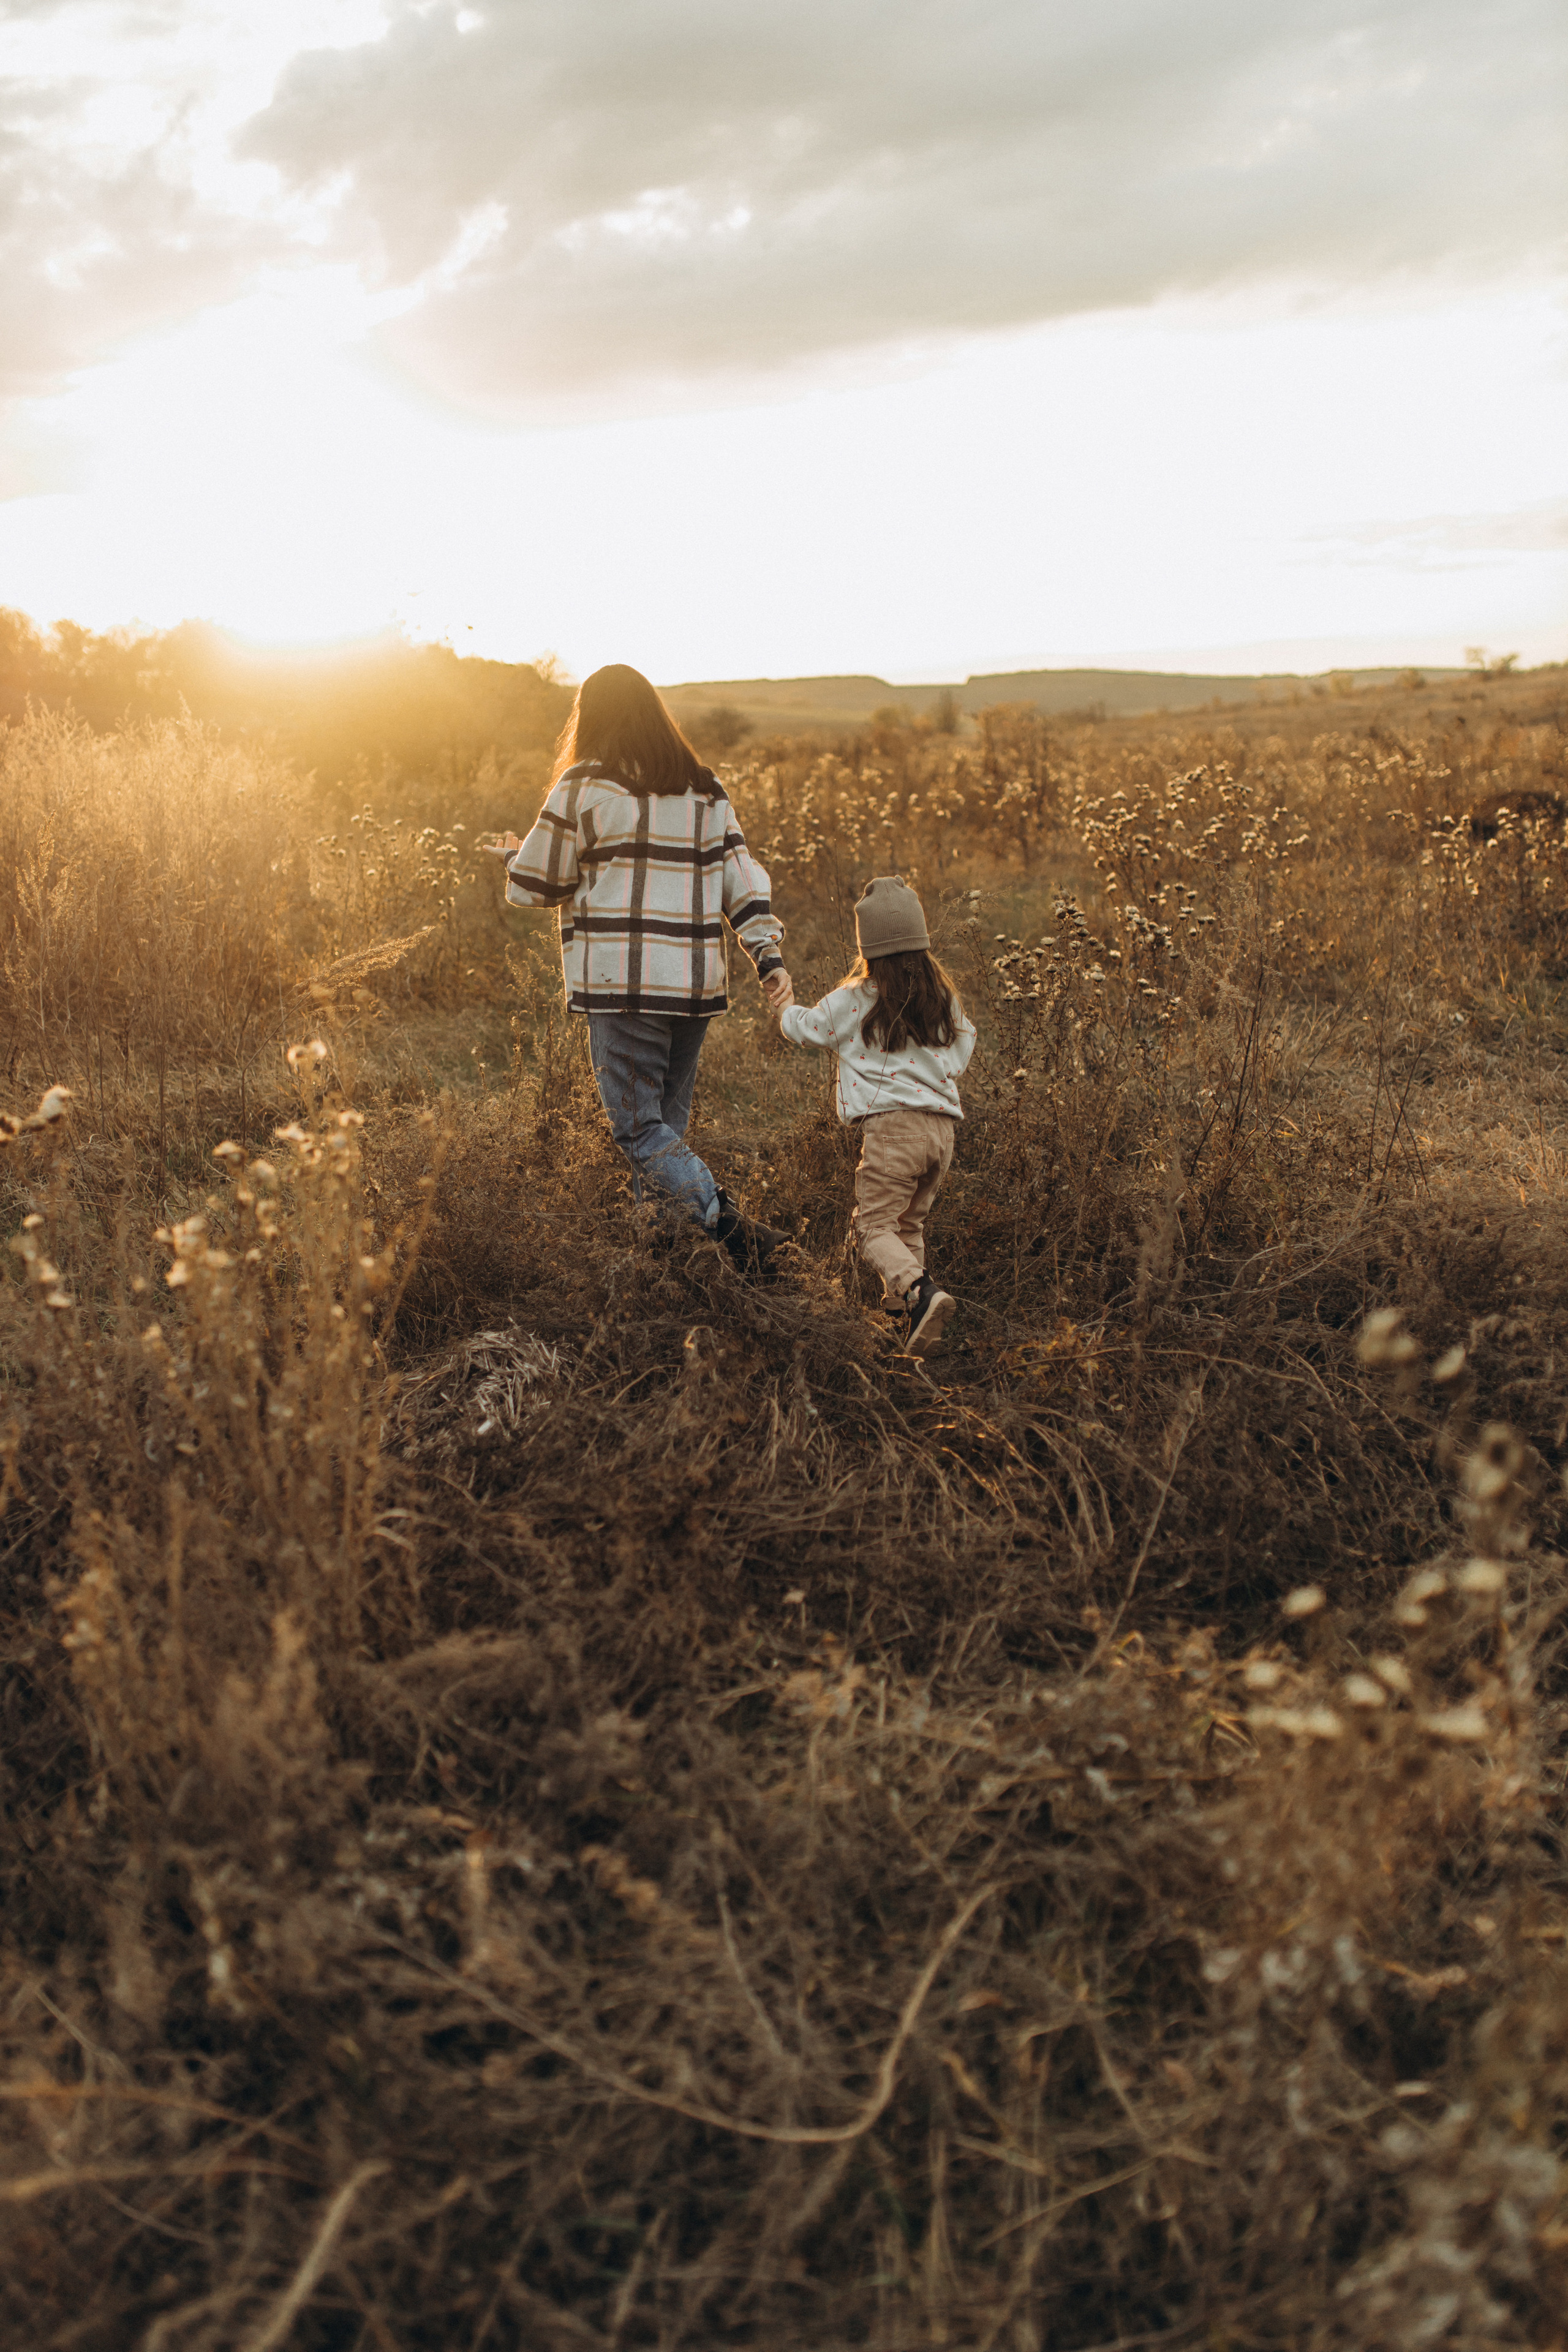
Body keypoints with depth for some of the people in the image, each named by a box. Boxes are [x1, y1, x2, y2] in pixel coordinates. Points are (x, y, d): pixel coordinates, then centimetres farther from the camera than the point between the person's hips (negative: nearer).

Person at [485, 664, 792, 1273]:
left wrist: (514, 857, 26)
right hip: (694, 984, 6)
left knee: (638, 1126, -4)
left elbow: (537, 886, 5)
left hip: (624, 983, -6)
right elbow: (740, 875, 8)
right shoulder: (705, 789, 14)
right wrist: (768, 954, 4)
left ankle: (734, 1228, -16)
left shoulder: (583, 786, -2)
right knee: (668, 1120, 14)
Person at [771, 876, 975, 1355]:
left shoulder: (854, 1001, -1)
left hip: (891, 1123, -6)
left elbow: (808, 1027, 15)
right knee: (909, 1224, 17)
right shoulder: (944, 998, 11)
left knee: (875, 1224, -4)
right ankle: (904, 1320, 13)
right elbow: (961, 1054, 23)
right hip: (942, 1124, 6)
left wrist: (786, 1009, 37)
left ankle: (920, 1291, -28)